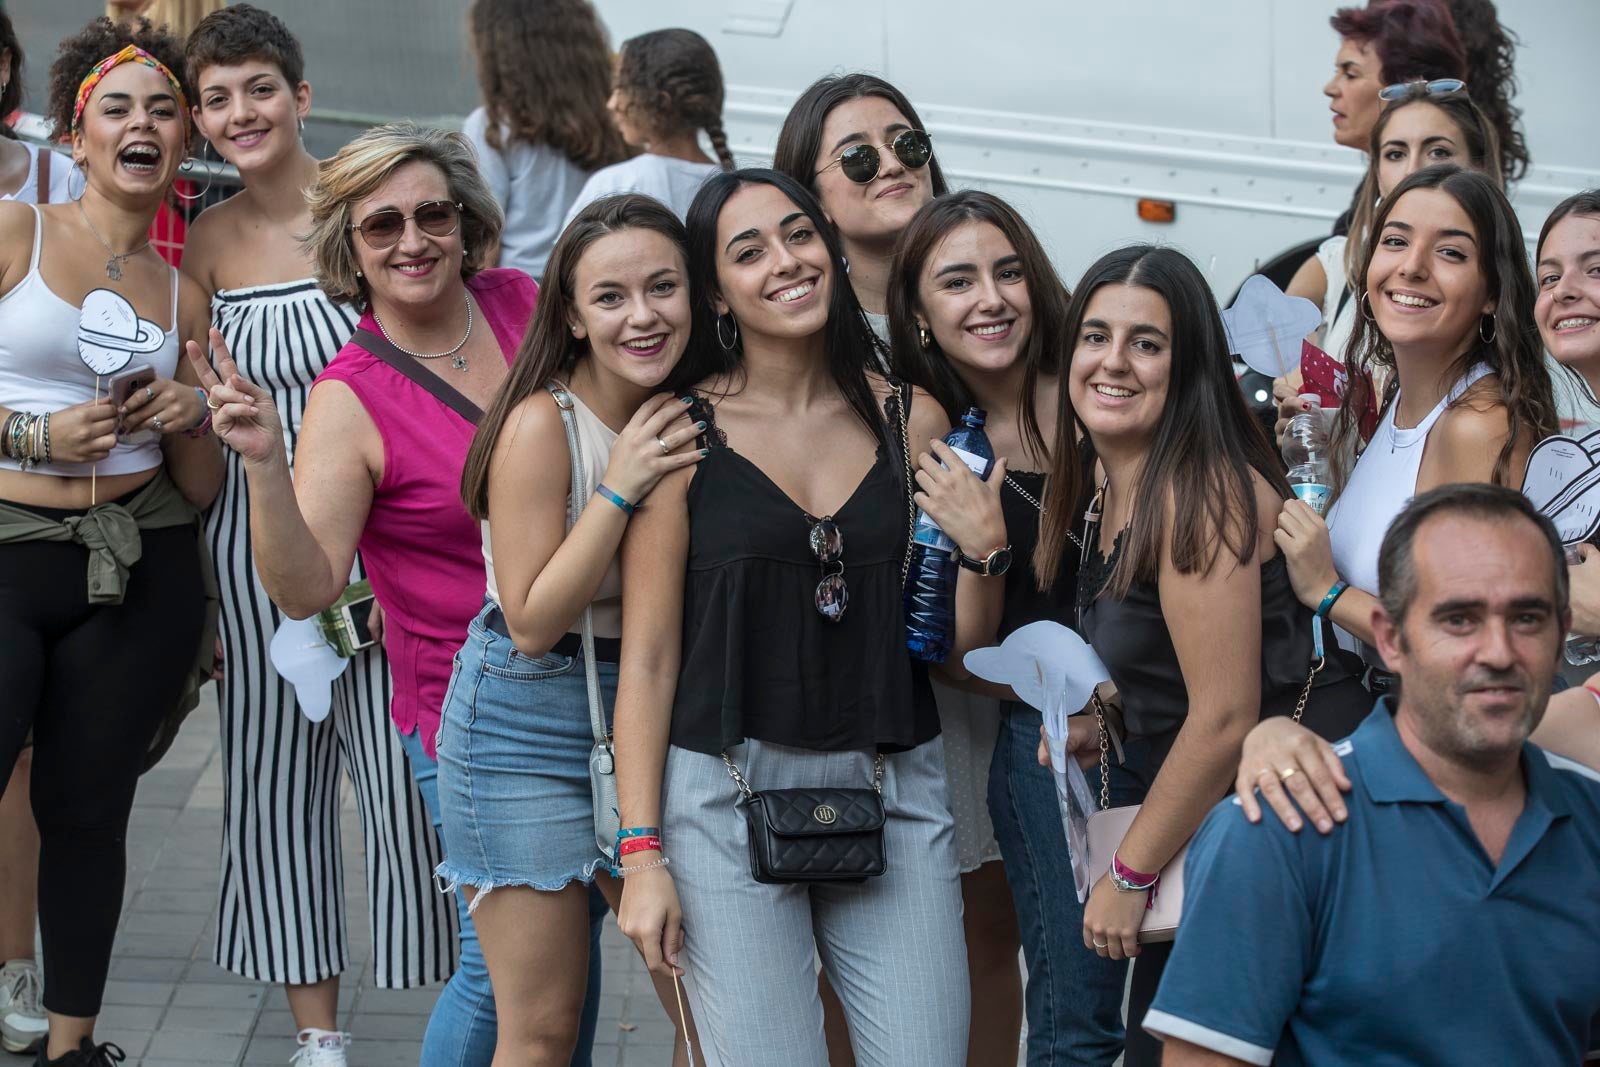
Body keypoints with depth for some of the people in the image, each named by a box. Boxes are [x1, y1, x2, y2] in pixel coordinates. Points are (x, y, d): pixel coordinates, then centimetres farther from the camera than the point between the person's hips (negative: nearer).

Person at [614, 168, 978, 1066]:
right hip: (727, 797, -3)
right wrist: (642, 856, -7)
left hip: (894, 793, 3)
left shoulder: (912, 419, 6)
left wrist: (983, 552, -8)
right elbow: (648, 654, -3)